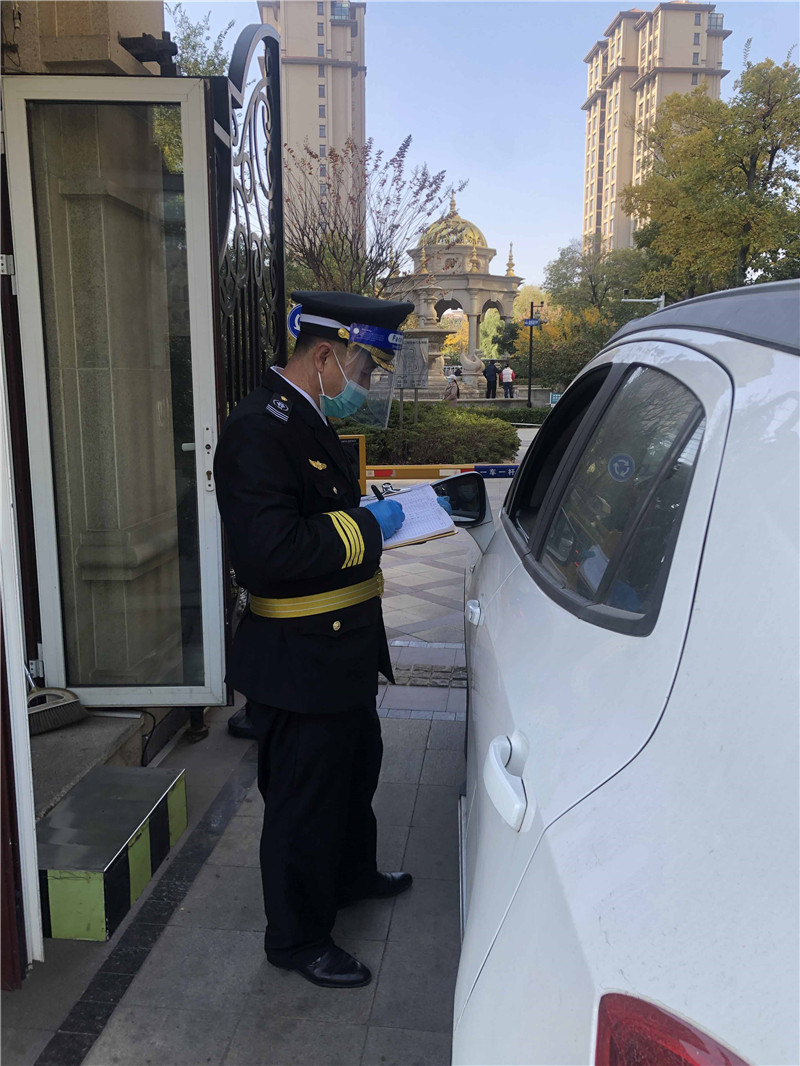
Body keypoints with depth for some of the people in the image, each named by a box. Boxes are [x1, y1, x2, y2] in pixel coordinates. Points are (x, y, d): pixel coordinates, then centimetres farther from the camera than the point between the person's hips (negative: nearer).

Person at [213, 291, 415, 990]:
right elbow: (270, 550, -33)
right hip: (299, 662, -11)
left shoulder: (308, 421, 11)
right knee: (303, 796, 8)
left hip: (340, 649, 11)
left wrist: (375, 515, 10)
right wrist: (367, 526, -24)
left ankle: (353, 875, 53)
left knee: (356, 768, 28)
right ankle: (297, 938, 30)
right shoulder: (258, 429, -23)